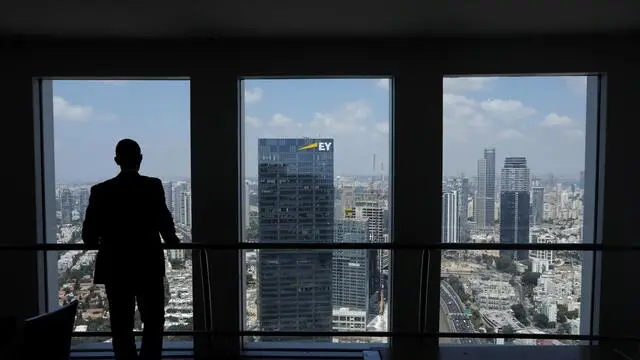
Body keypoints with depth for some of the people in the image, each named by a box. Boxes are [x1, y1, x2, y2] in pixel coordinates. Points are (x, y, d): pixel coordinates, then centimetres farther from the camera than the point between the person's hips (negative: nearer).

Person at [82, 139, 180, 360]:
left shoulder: (100, 191, -2)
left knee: (121, 326, 13)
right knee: (154, 323, 13)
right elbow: (164, 222, -15)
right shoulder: (153, 186, -8)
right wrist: (172, 241, 5)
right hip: (149, 266, -2)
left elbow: (88, 236, -2)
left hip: (114, 269, 2)